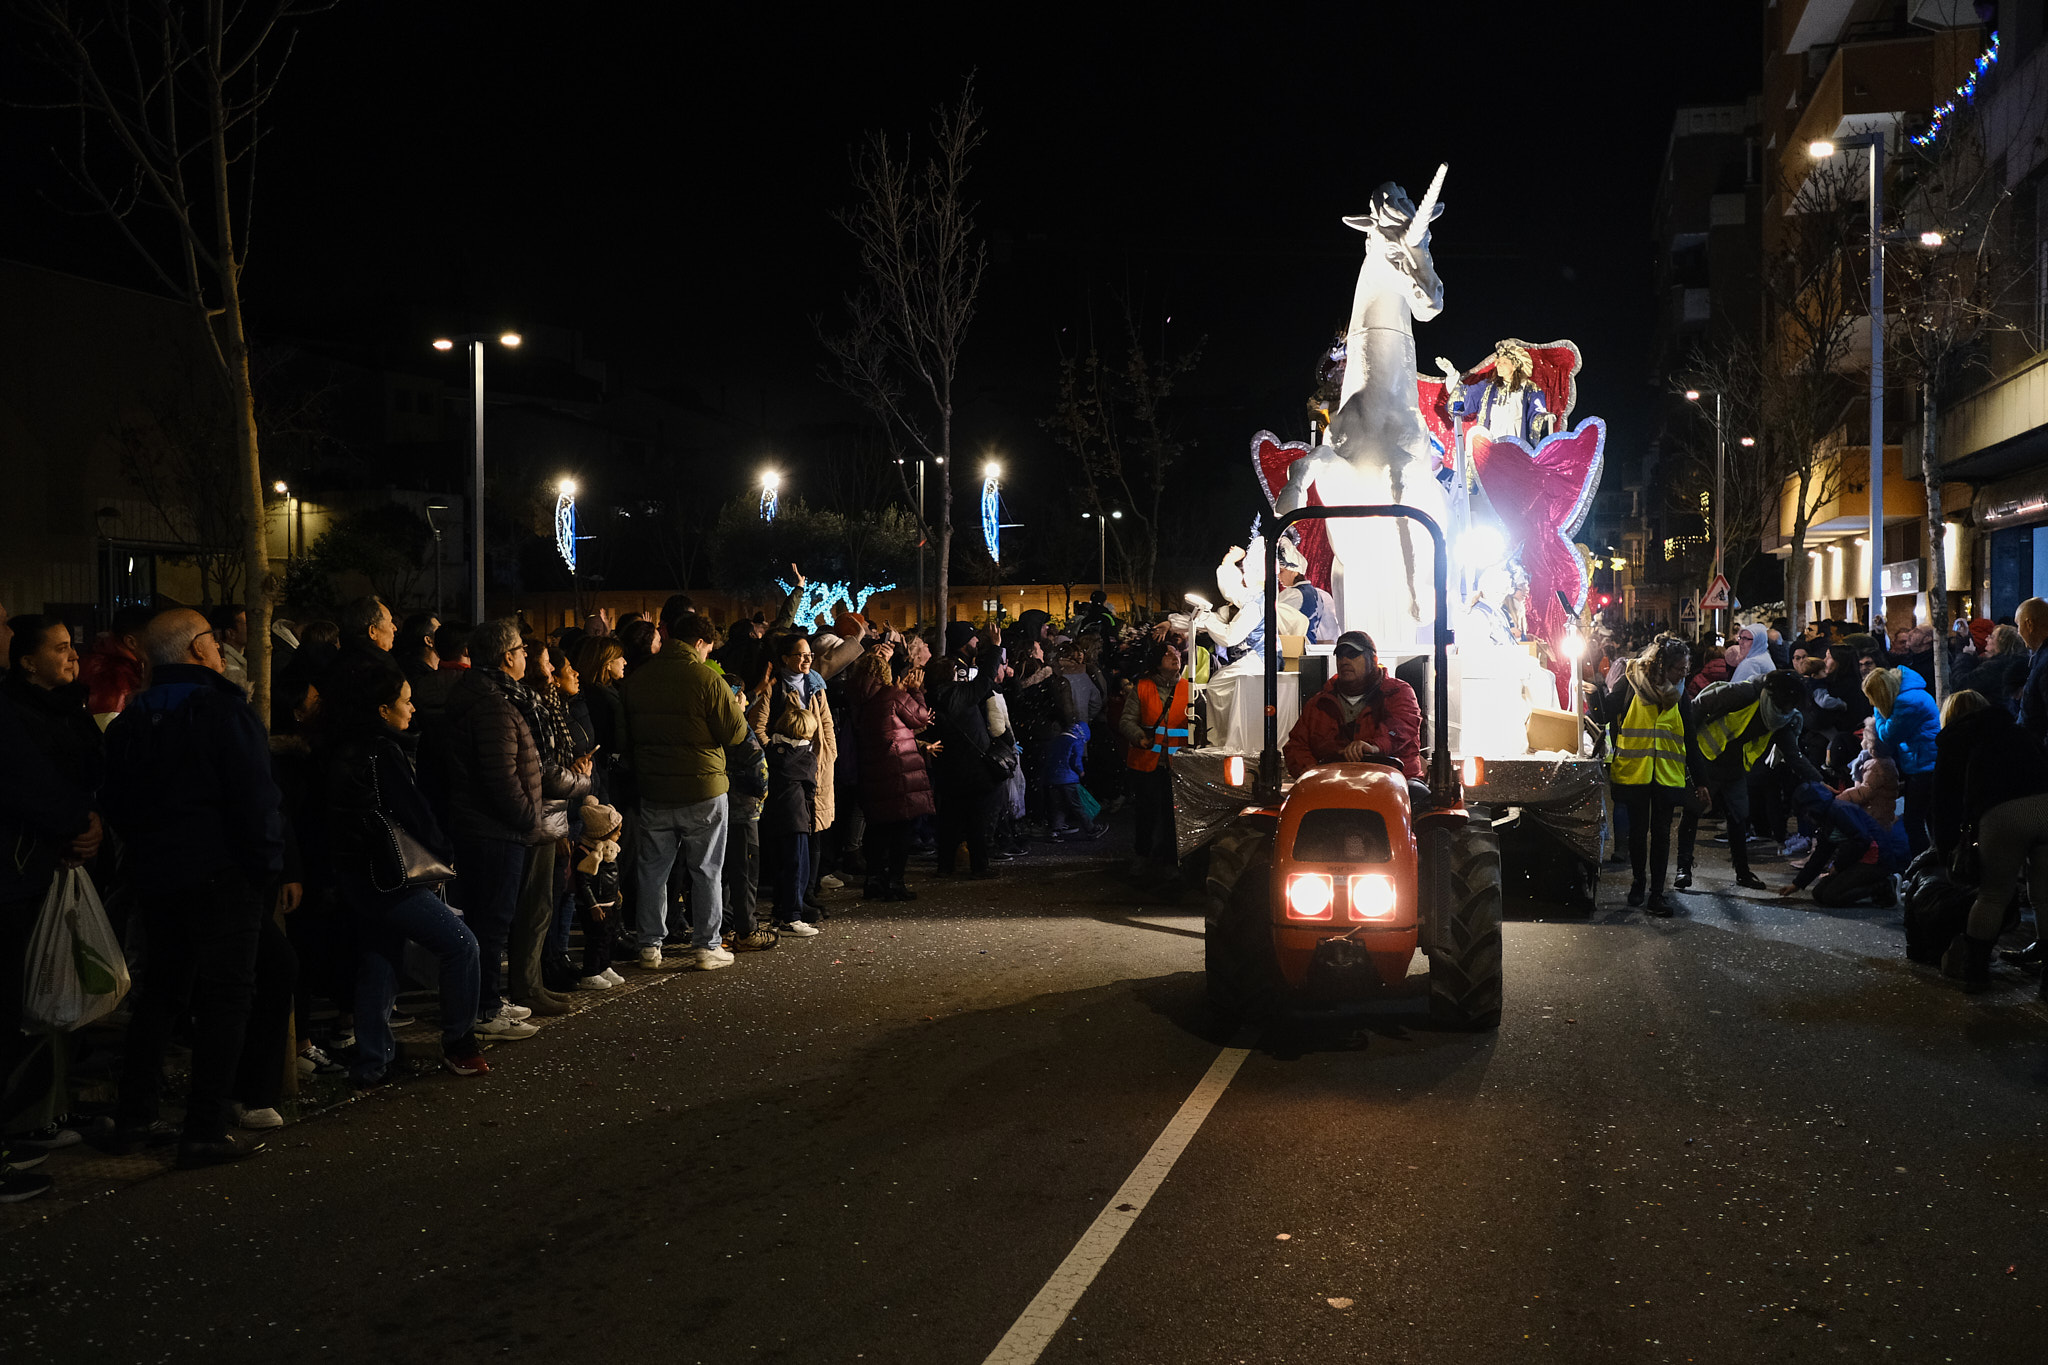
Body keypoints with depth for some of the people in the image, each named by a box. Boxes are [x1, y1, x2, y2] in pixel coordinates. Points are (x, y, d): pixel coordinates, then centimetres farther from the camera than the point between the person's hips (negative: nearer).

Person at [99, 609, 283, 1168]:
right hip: (221, 874, -7)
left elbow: (116, 805, 15)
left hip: (155, 875, 8)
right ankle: (205, 1131, -1)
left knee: (160, 994, 19)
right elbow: (255, 796, -17)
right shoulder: (220, 708, -13)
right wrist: (269, 865, -9)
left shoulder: (131, 719, 10)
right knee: (224, 997, -2)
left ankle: (135, 1118, 23)